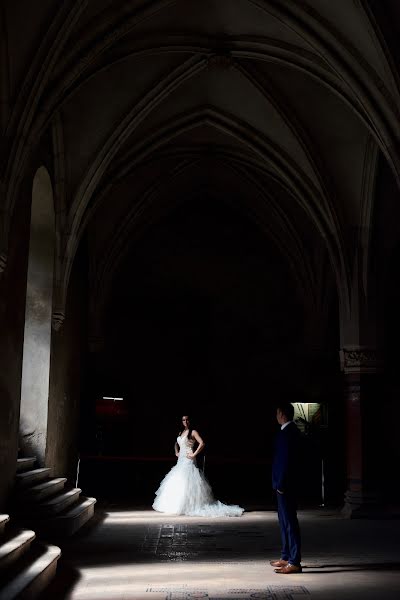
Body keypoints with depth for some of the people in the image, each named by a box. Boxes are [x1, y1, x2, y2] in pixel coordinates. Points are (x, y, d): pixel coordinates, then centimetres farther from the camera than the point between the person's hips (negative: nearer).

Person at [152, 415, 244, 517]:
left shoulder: (193, 432, -6)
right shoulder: (181, 432, 15)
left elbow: (202, 443, -18)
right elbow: (176, 443, 33)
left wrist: (194, 454, -17)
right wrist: (176, 452, 17)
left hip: (188, 461, -8)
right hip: (180, 461, 8)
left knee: (187, 484, -12)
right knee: (175, 484, 6)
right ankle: (176, 506, 11)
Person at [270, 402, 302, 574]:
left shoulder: (287, 433, -18)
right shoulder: (291, 431, 14)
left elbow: (286, 460, -22)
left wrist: (281, 484, -19)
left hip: (285, 484, -11)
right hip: (285, 483, 11)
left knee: (290, 521, -8)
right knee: (285, 520, 17)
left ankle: (294, 562, -5)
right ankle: (286, 557, 26)